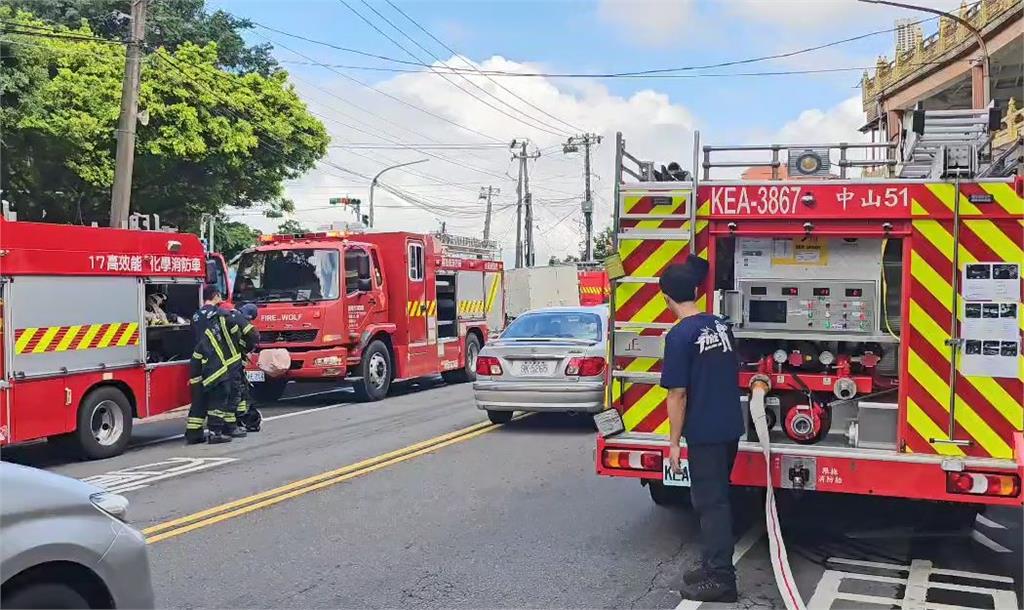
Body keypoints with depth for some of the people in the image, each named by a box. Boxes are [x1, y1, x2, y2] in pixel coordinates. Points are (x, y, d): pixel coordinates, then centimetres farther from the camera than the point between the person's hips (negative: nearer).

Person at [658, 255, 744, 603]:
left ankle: (720, 578, 5)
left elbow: (678, 394, -16)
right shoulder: (721, 325, 6)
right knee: (716, 497, 17)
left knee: (710, 503, 0)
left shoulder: (680, 336, -17)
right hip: (731, 427, 8)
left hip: (704, 433, -8)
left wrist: (674, 442, -10)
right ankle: (713, 565, 27)